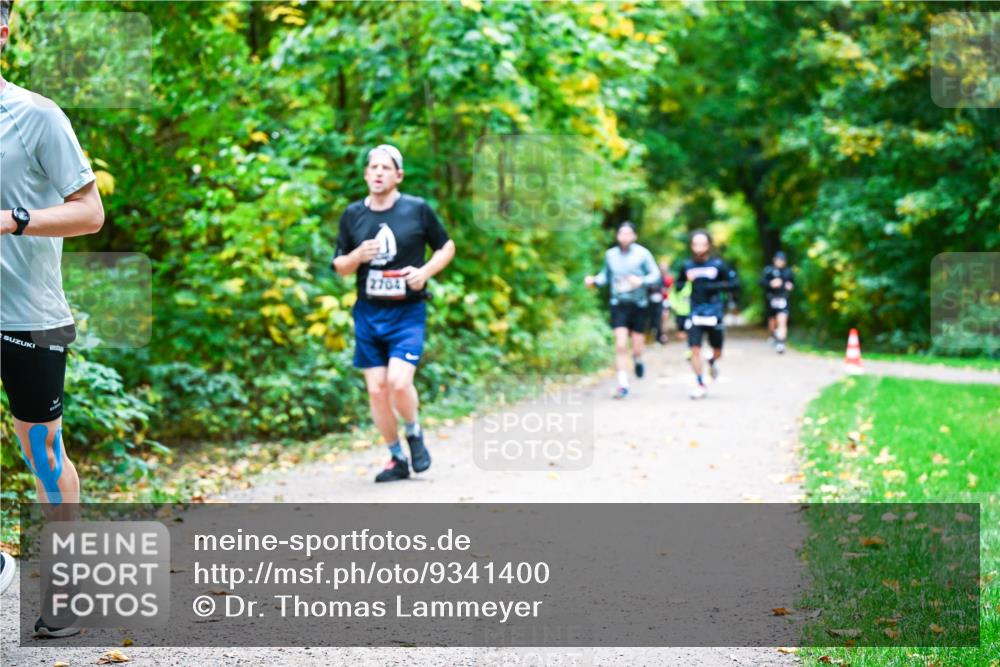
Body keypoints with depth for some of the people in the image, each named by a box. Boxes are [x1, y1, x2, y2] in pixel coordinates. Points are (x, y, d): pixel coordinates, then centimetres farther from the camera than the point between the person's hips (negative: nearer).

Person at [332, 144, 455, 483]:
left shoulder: (417, 209, -3)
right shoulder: (353, 214, 5)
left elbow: (446, 247, 9)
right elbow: (339, 267, 12)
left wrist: (425, 271, -10)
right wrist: (358, 256, -10)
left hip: (408, 312, -3)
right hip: (368, 313, 3)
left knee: (399, 383, -19)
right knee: (376, 390, 2)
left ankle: (415, 434, 11)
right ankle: (397, 459, 19)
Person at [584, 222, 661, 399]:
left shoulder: (642, 254, -6)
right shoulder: (610, 254, 3)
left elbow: (656, 275, -7)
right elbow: (605, 275, 14)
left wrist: (641, 281, -25)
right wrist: (594, 281, -5)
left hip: (639, 305, -1)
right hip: (619, 305, 1)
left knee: (638, 347, 4)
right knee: (620, 346, -10)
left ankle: (637, 360, 41)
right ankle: (623, 384, -5)